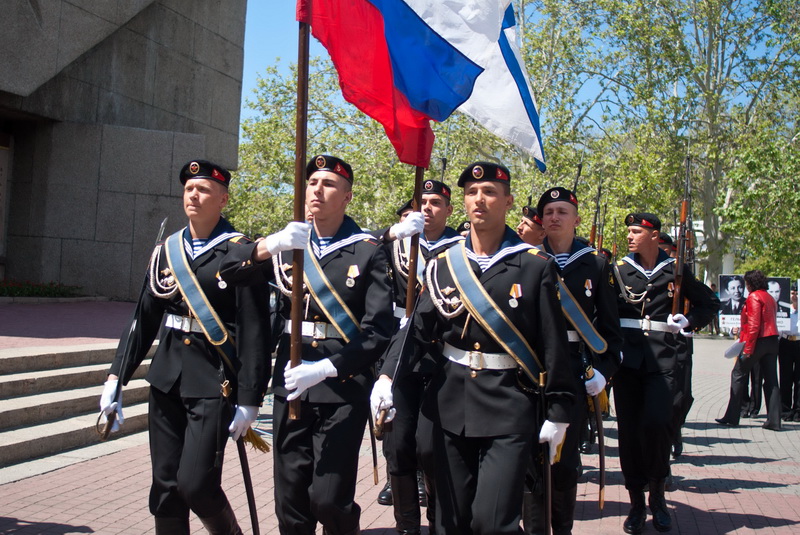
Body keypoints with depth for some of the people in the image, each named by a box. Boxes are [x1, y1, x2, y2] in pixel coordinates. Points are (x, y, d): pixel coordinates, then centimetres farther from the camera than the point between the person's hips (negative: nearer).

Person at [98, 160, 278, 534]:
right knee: (165, 485, 9)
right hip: (166, 377, 6)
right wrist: (116, 377, 7)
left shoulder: (240, 252, -7)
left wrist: (249, 399, -12)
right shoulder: (167, 250, 10)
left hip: (213, 381, -5)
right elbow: (144, 319, 12)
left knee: (195, 482, -8)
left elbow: (254, 331, -10)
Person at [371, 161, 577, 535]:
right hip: (451, 404, 4)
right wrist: (387, 376, -16)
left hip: (510, 408, -3)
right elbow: (418, 328, 0)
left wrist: (559, 412, -5)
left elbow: (554, 343, -4)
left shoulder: (535, 266, -4)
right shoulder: (443, 264, 5)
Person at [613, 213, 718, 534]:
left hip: (662, 360, -1)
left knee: (656, 423, -16)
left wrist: (688, 321, 1)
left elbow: (709, 303, 19)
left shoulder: (676, 270, 6)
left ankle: (658, 492, 8)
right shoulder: (619, 270, 6)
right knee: (629, 430, 2)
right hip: (627, 360, 1)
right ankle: (637, 502, 16)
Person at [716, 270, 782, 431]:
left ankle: (731, 417, 3)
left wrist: (748, 348, -18)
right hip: (772, 342, 8)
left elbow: (754, 325, -17)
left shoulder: (754, 297, -9)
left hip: (758, 340, -8)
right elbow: (769, 322, 18)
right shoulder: (770, 298, 17)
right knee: (771, 380, 5)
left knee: (738, 375, 2)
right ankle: (774, 421, 3)